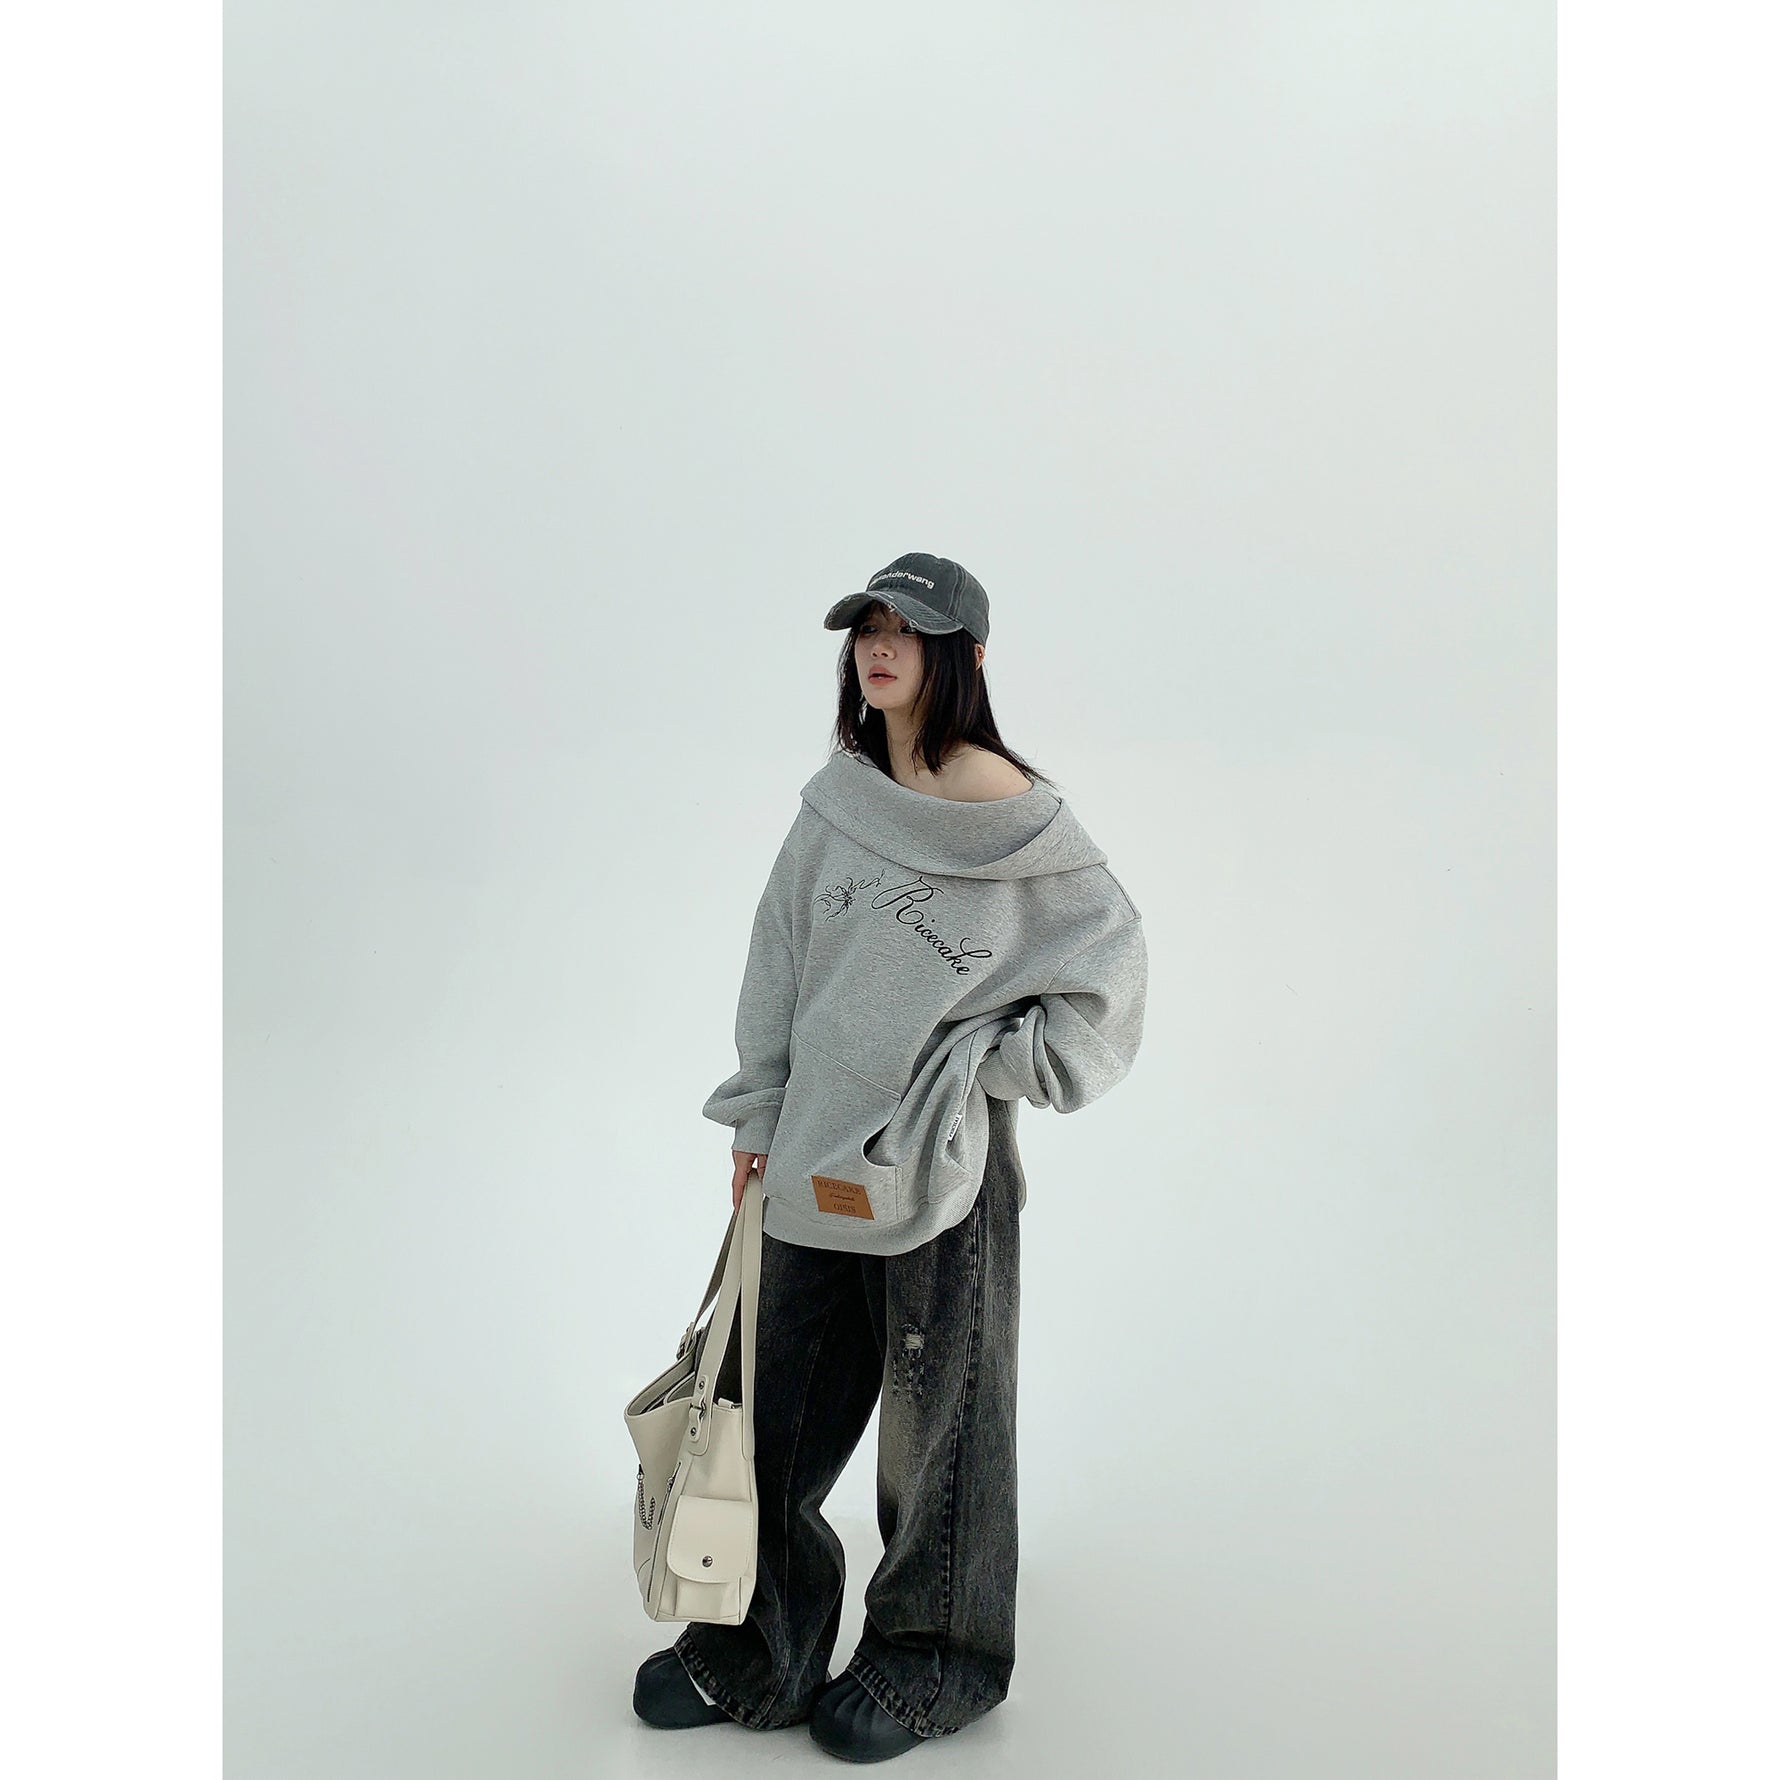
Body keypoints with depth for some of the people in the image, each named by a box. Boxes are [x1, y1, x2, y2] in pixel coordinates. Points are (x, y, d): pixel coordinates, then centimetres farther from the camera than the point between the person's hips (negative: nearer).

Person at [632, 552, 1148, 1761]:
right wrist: (759, 1116, 8)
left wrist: (995, 1062, -10)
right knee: (780, 1395, 13)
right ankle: (760, 1653, 34)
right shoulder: (839, 798, 7)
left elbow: (1111, 951, -6)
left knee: (938, 1405, 11)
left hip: (940, 1152, -5)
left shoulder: (1000, 801, -10)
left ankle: (932, 1663, 32)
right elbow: (783, 958, 11)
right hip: (819, 1148, 6)